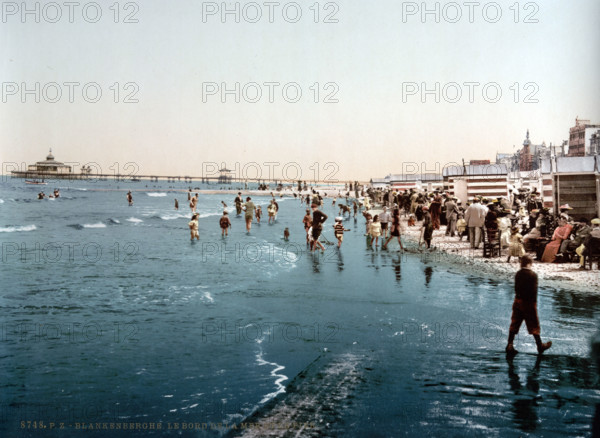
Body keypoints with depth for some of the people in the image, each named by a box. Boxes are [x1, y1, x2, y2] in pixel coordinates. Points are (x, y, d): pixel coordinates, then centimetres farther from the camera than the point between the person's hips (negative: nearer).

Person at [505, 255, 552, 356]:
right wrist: (534, 303, -7)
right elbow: (534, 291, -14)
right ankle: (540, 345, 22)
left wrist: (519, 296, 15)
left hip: (518, 301, 5)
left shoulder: (518, 274, 2)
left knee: (514, 324, 8)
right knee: (534, 325, 8)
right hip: (529, 302, -5)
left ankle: (509, 346, 7)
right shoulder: (533, 275, -13)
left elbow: (516, 288, 7)